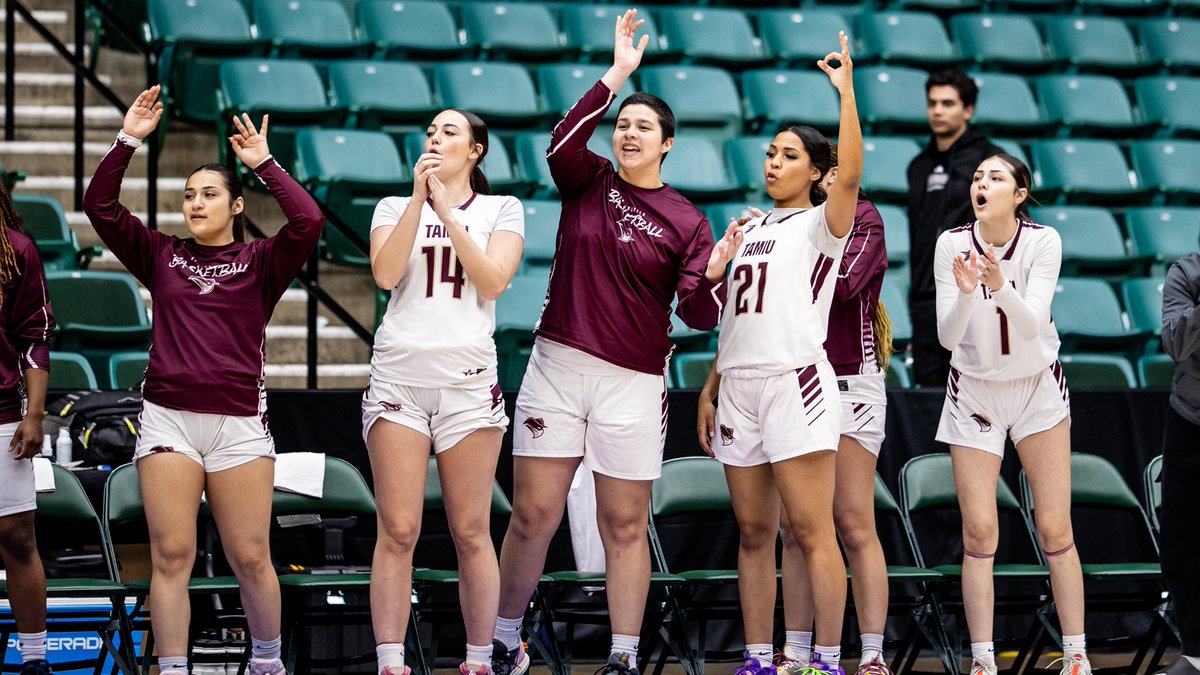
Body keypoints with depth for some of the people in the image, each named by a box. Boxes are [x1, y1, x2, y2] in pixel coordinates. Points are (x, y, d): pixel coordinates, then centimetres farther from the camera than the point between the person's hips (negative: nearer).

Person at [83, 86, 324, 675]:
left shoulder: (261, 262, 5)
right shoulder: (161, 256, 11)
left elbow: (307, 221, -12)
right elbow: (100, 207, 4)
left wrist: (263, 162, -8)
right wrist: (127, 141, -4)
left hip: (239, 422, -2)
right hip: (168, 420, 2)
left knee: (250, 559, 0)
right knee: (170, 556, -4)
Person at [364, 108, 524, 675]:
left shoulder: (501, 209, 10)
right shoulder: (395, 207, 12)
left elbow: (493, 282, -6)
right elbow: (384, 273, -5)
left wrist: (446, 211, -8)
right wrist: (419, 198, -9)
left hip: (468, 381, 0)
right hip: (399, 377, 1)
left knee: (471, 533, -1)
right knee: (397, 532, -6)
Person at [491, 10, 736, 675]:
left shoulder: (685, 221, 2)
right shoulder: (590, 181, 6)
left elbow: (697, 315, -2)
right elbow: (563, 141, -16)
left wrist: (713, 275, -23)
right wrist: (616, 75, -21)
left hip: (634, 382, -1)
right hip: (558, 365, 1)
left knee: (624, 526, 3)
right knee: (533, 515, 0)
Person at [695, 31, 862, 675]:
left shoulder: (820, 224, 1)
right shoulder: (751, 229, 20)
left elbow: (851, 174, -21)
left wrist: (846, 91, -24)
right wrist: (710, 388, 16)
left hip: (796, 380, -7)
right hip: (739, 385, 7)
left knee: (812, 532, -9)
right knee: (753, 534, 7)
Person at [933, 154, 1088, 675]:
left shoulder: (1043, 241, -16)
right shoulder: (952, 244, -12)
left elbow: (1032, 326, -25)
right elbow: (947, 337, -16)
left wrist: (1002, 288, -43)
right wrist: (965, 294, -35)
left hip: (1038, 388, -1)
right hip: (974, 392, 1)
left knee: (1055, 531, -2)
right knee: (978, 533, -4)